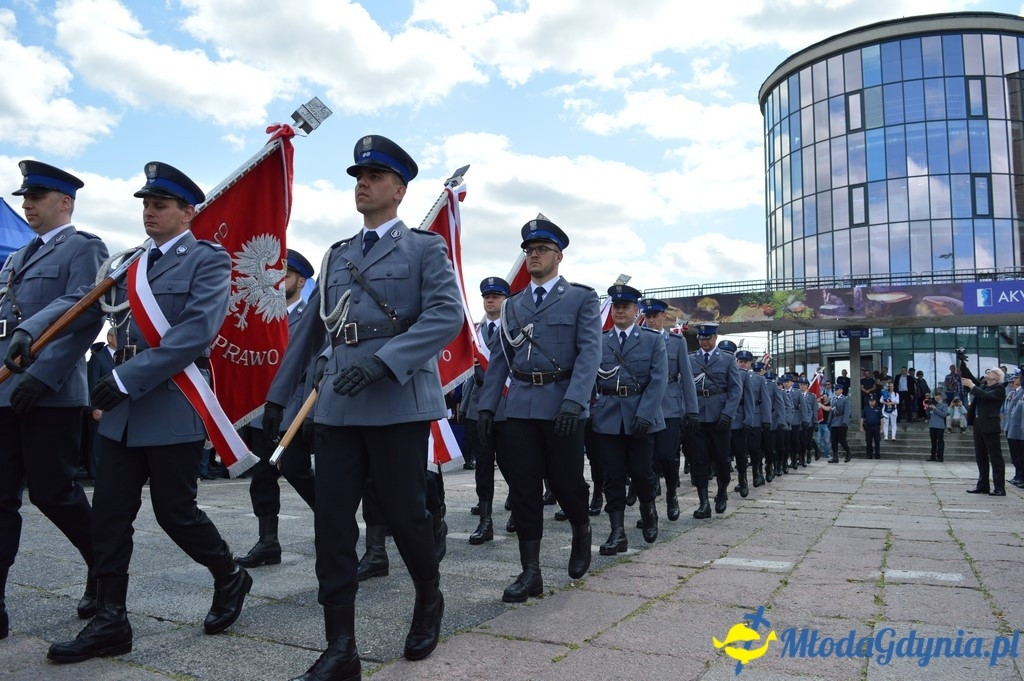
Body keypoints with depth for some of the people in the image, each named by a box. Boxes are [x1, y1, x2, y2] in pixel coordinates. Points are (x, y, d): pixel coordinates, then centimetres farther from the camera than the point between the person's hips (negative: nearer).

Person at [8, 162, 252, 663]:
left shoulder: (209, 260, -7)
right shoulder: (129, 264, 16)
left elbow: (195, 332, -19)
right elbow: (81, 301, 5)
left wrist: (127, 378, -21)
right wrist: (30, 331, -14)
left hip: (173, 410, -7)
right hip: (124, 411, 7)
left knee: (174, 512, 2)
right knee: (109, 514, 7)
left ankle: (230, 579, 26)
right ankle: (110, 622, 18)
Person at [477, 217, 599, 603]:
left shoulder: (582, 298, 3)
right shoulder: (512, 305, 16)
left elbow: (590, 352, -8)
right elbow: (500, 359, 15)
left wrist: (574, 400, -21)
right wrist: (486, 404, 5)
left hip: (561, 405, -3)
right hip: (520, 407, 4)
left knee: (566, 481, 5)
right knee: (524, 488, 2)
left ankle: (582, 534, 37)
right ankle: (531, 572, 10)